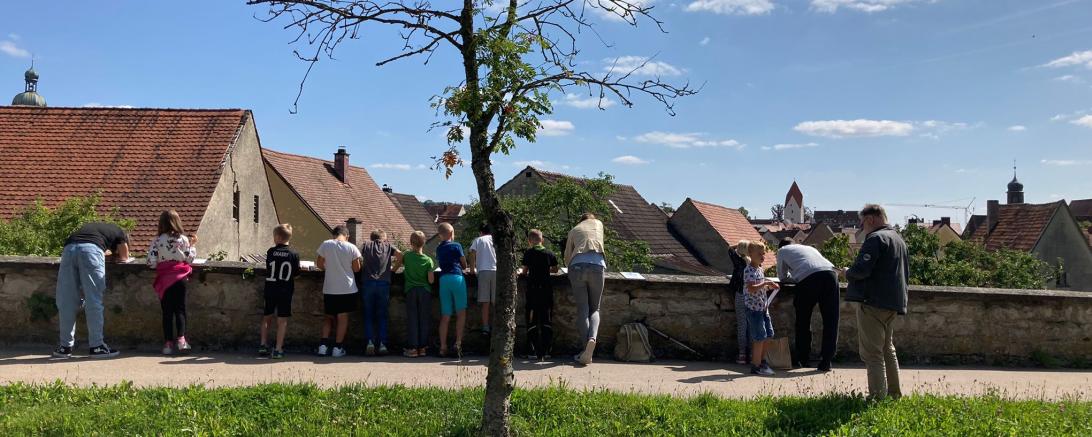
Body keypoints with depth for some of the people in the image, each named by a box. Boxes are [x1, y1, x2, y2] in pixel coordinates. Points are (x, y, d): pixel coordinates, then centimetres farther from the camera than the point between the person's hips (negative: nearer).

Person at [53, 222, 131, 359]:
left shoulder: (94, 227, 42)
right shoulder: (120, 232, 29)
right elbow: (124, 259, 34)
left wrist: (108, 253, 53)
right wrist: (114, 256, 53)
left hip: (68, 248, 5)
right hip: (90, 249, -4)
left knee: (66, 303, 8)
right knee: (94, 302, 0)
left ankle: (65, 346, 12)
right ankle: (96, 346, 2)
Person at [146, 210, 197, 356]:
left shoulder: (157, 241, -3)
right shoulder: (183, 239, -3)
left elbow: (151, 263, -7)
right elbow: (190, 258, 1)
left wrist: (161, 261, 14)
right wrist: (193, 245, 14)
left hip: (164, 279, 1)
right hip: (180, 277, 0)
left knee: (167, 312, 6)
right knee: (180, 309, 5)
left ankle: (168, 343, 5)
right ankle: (181, 339, -9)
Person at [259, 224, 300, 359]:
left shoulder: (271, 251, -4)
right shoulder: (294, 254, -7)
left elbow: (268, 268, 7)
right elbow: (296, 273, -1)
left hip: (270, 289, 1)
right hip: (285, 291, -1)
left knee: (267, 318, 16)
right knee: (282, 320, 3)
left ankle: (263, 345, 16)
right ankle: (278, 349, 1)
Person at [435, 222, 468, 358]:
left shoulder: (438, 248, 15)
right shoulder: (456, 246, -1)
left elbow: (441, 264, 16)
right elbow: (464, 264, 7)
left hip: (443, 279, 5)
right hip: (456, 277, -5)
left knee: (445, 316, 6)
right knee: (461, 313, 2)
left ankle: (443, 347, 4)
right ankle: (458, 343, -7)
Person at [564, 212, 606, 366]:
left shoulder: (574, 231, 26)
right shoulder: (599, 223, 29)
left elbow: (567, 257, 22)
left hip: (577, 265, 0)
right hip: (597, 265, 0)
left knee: (582, 310, 0)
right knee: (594, 309, 8)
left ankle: (587, 353, -10)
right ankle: (592, 337, -21)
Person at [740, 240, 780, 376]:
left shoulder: (760, 269, 12)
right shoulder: (749, 270, -15)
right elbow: (751, 289, -27)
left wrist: (769, 286, 6)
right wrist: (766, 283, -26)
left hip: (763, 307, 9)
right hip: (753, 307, -9)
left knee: (769, 335, 12)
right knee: (760, 337, -6)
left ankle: (762, 360, 27)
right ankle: (756, 366, 3)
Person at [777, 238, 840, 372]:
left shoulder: (782, 250, 28)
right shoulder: (809, 248, 39)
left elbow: (783, 277, 32)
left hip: (808, 279, -3)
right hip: (830, 274, 4)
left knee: (803, 321, 11)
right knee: (830, 321, 5)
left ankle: (802, 359, 18)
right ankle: (825, 362, 2)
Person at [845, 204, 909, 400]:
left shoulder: (875, 238, -15)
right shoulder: (899, 239, 17)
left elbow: (861, 270, -24)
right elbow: (905, 273, 26)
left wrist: (847, 272, -4)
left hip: (873, 303, -10)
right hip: (892, 303, 10)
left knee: (872, 352, -6)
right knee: (887, 349, 20)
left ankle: (877, 396, -7)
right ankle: (894, 393, 27)